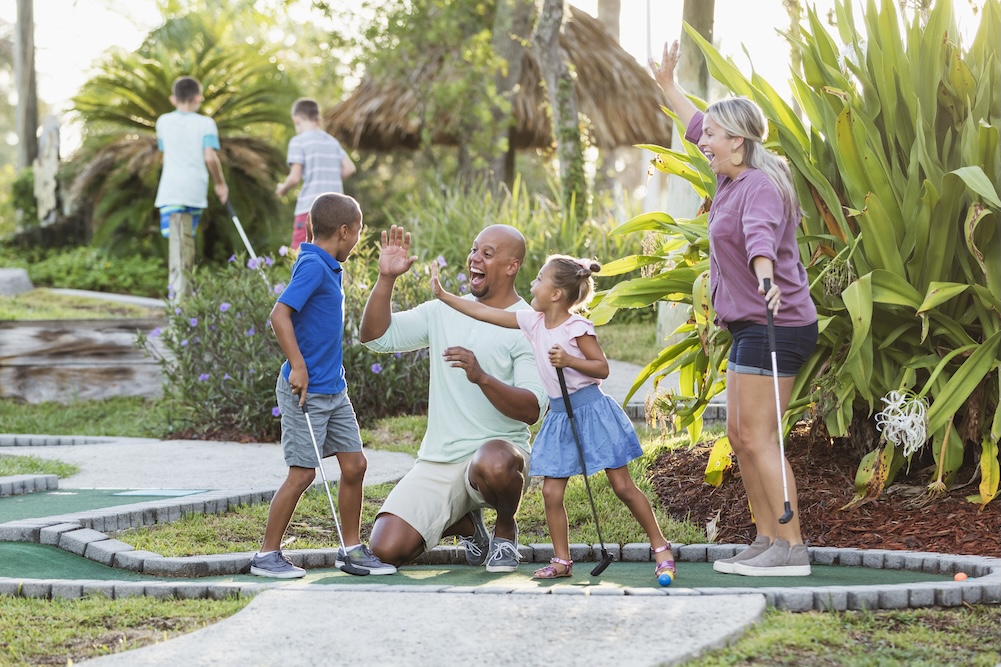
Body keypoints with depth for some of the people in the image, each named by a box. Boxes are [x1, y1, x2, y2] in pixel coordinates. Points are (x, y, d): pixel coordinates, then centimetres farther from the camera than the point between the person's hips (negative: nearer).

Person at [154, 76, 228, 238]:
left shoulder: (163, 121, 9)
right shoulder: (205, 123, 1)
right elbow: (210, 157, -8)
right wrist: (220, 183, 4)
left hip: (170, 190, 0)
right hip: (196, 190, 0)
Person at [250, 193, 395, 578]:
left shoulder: (326, 267, 12)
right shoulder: (312, 266, -16)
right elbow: (280, 315, -24)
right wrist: (298, 367, -25)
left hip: (333, 390, 9)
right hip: (306, 389, -9)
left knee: (354, 464, 9)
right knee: (302, 473, -5)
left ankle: (352, 549, 20)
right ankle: (267, 555, 6)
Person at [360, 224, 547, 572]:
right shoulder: (442, 312, 11)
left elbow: (531, 410, -15)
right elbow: (375, 335, 5)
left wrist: (482, 377, -31)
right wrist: (386, 278, -7)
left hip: (498, 450, -4)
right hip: (437, 462, 4)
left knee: (493, 463, -42)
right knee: (387, 550, -13)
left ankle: (506, 529, -5)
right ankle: (465, 523, 19)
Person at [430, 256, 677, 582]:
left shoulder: (577, 328, -13)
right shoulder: (533, 322, 4)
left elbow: (602, 368, -11)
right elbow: (484, 312, 7)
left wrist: (569, 361, -25)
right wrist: (443, 294, 7)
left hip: (590, 409, -6)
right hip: (560, 415, 6)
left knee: (622, 485, -2)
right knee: (551, 491, 1)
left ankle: (661, 547, 9)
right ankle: (561, 560, 11)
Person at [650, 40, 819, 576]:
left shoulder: (760, 186, -16)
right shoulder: (733, 177, 13)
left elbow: (761, 235, -38)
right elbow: (697, 128, 31)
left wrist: (765, 277, -56)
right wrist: (667, 85, 40)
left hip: (774, 326, -10)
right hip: (751, 327, 10)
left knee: (759, 436, -11)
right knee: (739, 433, 12)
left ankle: (791, 548, -9)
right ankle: (767, 541, 17)